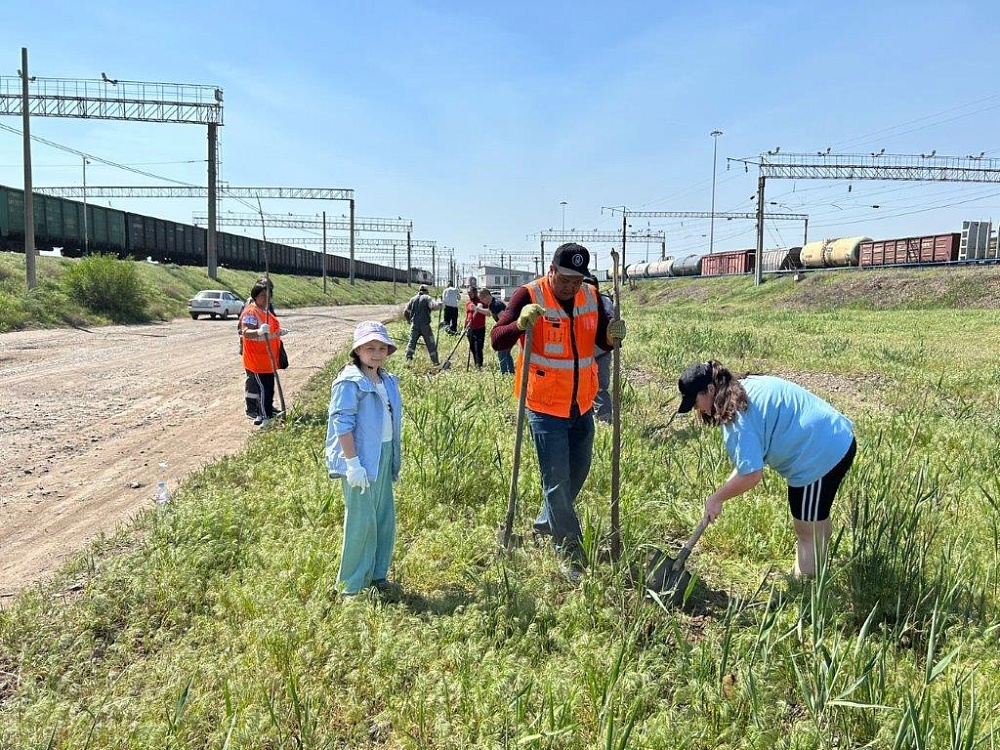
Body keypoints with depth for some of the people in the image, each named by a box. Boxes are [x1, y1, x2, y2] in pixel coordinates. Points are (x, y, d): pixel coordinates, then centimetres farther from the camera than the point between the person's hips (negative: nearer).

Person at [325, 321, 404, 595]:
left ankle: (377, 574, 30)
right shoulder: (350, 382, -14)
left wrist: (394, 459, 18)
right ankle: (353, 585, 12)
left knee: (385, 518, 15)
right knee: (362, 520, -1)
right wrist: (353, 463, -22)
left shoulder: (388, 381, 10)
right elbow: (343, 425, -18)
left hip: (384, 456, 8)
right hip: (362, 458, -8)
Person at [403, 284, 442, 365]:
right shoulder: (427, 298, -3)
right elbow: (433, 306, -22)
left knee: (412, 342, 11)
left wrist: (410, 320, 26)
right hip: (425, 325, -3)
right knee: (431, 344, 5)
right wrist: (439, 304, -2)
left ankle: (408, 359, 1)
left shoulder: (413, 299, 10)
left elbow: (405, 313, 12)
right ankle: (436, 362, 8)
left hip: (414, 325, 3)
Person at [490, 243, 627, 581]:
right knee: (557, 480, -1)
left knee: (578, 471, 21)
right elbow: (497, 340, -18)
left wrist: (613, 335, -13)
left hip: (582, 404, 6)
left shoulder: (591, 297, 2)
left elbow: (603, 341, 11)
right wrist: (521, 323, -38)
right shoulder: (529, 296, -14)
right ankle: (569, 551, 14)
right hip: (545, 405, -6)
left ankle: (547, 522, 45)